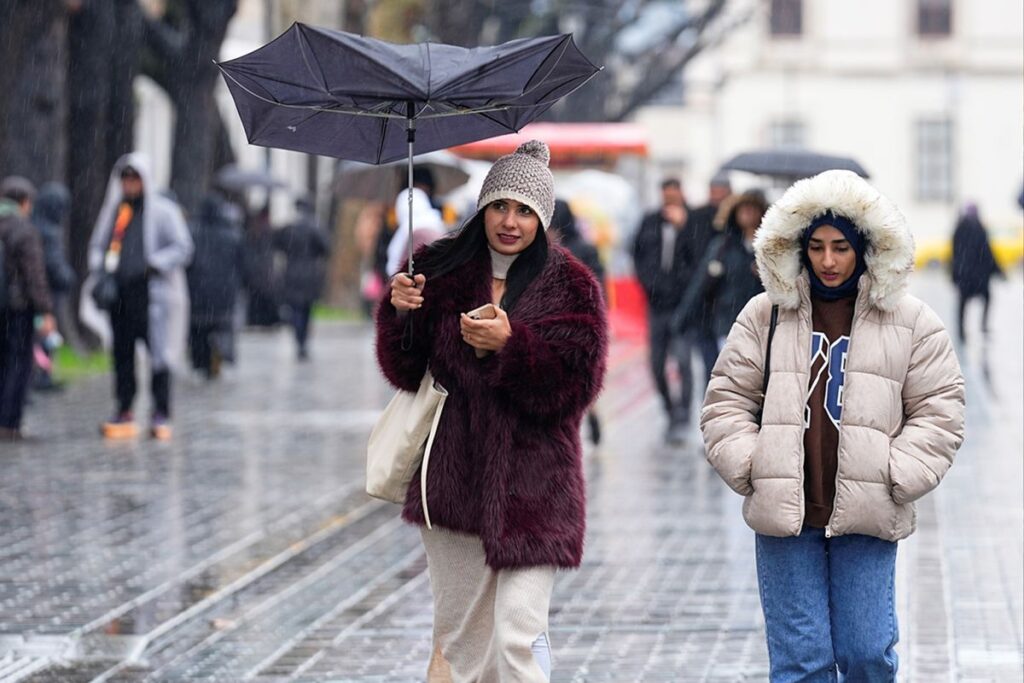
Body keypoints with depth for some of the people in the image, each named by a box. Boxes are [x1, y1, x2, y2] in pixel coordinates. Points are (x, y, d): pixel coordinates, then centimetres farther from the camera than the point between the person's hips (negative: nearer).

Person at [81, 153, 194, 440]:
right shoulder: (114, 210, 16)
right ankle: (124, 413, 8)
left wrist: (154, 265, -14)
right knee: (122, 354, 4)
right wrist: (98, 271, 5)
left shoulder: (163, 211, 1)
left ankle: (161, 415, -1)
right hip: (118, 295, 5)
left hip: (150, 294, -5)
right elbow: (98, 243, 24)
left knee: (158, 352, -5)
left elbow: (183, 247, -3)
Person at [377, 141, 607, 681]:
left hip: (531, 487, -3)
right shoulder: (442, 271, 6)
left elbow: (575, 385, -9)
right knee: (459, 638, 12)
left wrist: (511, 345, -22)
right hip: (453, 477, 4)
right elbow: (407, 372, 6)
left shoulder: (571, 287, -1)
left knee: (516, 640, -13)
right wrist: (400, 313, -13)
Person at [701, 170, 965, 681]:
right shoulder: (765, 316, 7)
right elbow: (725, 404, 10)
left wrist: (894, 479, -5)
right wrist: (751, 468, -3)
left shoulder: (910, 323, 5)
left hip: (866, 520, 0)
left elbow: (939, 412, 5)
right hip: (784, 513, 1)